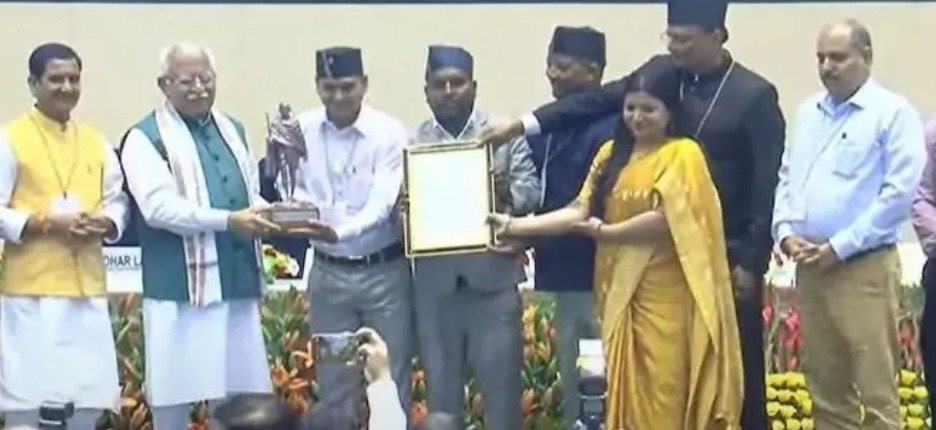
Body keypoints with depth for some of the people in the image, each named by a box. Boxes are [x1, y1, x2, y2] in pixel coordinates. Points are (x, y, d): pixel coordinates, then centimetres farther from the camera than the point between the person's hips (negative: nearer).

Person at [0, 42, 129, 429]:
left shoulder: (97, 143, 14)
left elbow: (118, 201, 16)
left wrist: (105, 223, -6)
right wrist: (47, 222, -18)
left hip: (87, 287, 5)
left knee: (88, 399, 7)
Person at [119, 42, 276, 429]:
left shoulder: (233, 129, 17)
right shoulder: (145, 137, -5)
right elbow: (158, 206, -16)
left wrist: (264, 214, -4)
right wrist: (227, 221, -23)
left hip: (237, 286, 6)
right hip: (180, 290, -6)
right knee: (173, 398, 1)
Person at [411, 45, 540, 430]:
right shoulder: (412, 142, 9)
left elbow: (531, 190, 0)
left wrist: (507, 193, -22)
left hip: (494, 277, -2)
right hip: (435, 283, 2)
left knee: (501, 382, 2)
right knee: (440, 387, 10)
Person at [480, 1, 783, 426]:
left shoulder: (754, 95, -10)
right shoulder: (661, 71, 3)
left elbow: (767, 186, -10)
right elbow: (596, 100, 1)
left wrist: (752, 261, -11)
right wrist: (522, 123, -8)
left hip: (727, 256, -4)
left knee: (737, 366, 7)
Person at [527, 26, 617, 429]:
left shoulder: (608, 128, -15)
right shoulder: (549, 126, 12)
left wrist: (523, 231, -19)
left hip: (598, 275, -9)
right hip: (566, 274, 9)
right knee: (572, 383, 15)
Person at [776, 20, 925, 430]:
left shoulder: (893, 112, -5)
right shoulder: (807, 112, 15)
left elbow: (899, 192, -12)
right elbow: (786, 178, 18)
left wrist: (839, 247, -14)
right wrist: (786, 232, -1)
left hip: (865, 267, -6)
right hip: (810, 267, 6)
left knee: (876, 390, -4)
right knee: (825, 387, 11)